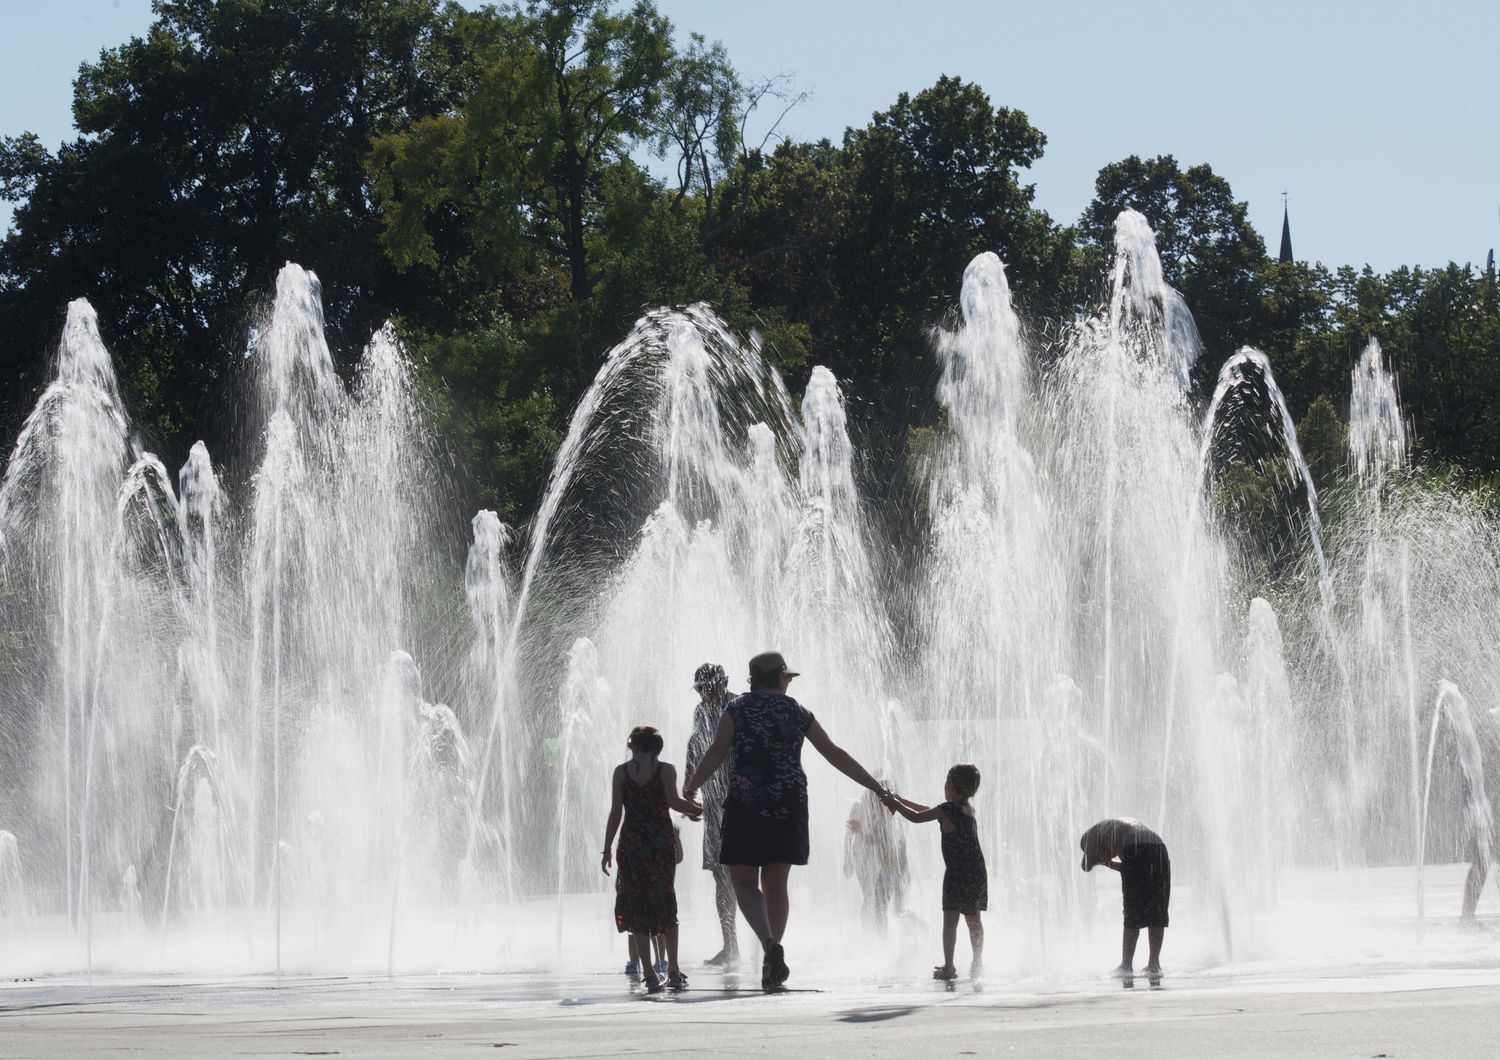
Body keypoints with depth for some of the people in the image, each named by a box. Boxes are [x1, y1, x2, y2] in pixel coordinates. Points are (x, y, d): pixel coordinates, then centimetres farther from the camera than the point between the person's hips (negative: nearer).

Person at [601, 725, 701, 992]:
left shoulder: (622, 772, 3)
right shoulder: (665, 770, 1)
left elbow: (615, 812, 1)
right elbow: (673, 800, -14)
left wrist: (607, 849, 5)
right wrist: (694, 809, 4)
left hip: (632, 843, 0)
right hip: (662, 843, 0)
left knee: (638, 908, 3)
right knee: (666, 904, 13)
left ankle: (649, 974, -4)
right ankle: (673, 970, 7)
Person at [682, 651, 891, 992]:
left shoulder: (738, 709, 1)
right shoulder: (798, 713, 9)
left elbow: (716, 752, -10)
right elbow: (835, 755, 11)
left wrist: (689, 791, -7)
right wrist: (877, 788, 17)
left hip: (746, 806, -3)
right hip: (789, 808, 3)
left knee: (744, 882, 4)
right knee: (775, 884, 12)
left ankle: (770, 943, -23)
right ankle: (772, 972, 11)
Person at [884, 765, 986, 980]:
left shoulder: (949, 809, -13)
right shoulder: (967, 809, 14)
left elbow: (916, 817, -10)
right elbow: (929, 811, 23)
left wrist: (895, 804, 5)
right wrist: (900, 800, 26)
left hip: (957, 872, -8)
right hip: (976, 871, 8)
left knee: (950, 918, -5)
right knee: (973, 919, 12)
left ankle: (948, 966, -8)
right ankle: (977, 964, 14)